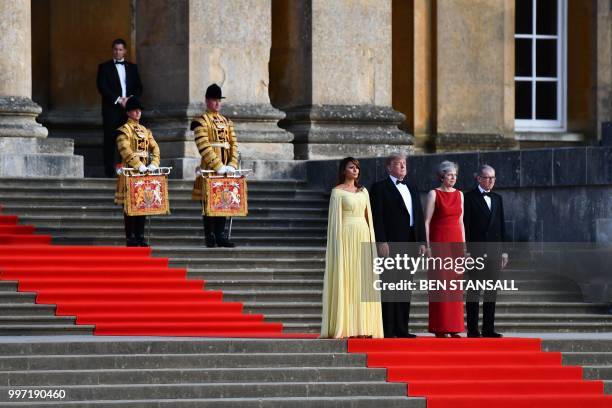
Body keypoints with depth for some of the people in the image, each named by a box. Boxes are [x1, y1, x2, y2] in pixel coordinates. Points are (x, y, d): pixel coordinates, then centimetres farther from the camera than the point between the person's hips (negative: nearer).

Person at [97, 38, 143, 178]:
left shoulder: (132, 67, 17)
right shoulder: (104, 67, 6)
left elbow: (139, 87, 13)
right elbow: (102, 87, -4)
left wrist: (130, 99, -6)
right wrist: (118, 100, -11)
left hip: (128, 109, 3)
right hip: (111, 109, -3)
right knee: (110, 140, -6)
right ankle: (109, 170, -4)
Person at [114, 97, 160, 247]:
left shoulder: (145, 131, 18)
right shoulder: (123, 130, -4)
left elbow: (154, 148, 10)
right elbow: (125, 151, -16)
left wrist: (154, 163, -9)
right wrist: (139, 166, -25)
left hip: (145, 172, 7)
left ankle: (140, 236, 12)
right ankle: (130, 238, -3)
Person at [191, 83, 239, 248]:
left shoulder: (227, 122, 16)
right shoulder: (201, 121, -4)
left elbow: (234, 144, 11)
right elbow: (204, 147, -14)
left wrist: (232, 165, -4)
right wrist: (218, 166, -20)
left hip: (225, 169, 6)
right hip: (209, 170, -6)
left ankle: (221, 236, 10)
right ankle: (210, 237, 0)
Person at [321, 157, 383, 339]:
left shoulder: (363, 191, 15)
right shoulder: (337, 192, -1)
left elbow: (368, 216, 16)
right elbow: (335, 219, -5)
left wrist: (372, 240, 9)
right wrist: (338, 244, -12)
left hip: (363, 237, 6)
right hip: (346, 236, -6)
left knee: (363, 282, 3)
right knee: (345, 280, -7)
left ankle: (363, 326, 4)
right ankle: (343, 326, -7)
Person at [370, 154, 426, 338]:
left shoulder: (412, 190, 20)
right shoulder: (380, 188, 0)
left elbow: (419, 217, 18)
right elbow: (377, 216, -8)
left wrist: (422, 242, 9)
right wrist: (382, 242, -16)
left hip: (409, 244, 7)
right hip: (391, 244, -7)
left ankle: (401, 328, 10)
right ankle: (387, 329, -7)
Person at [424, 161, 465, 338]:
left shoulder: (459, 195, 13)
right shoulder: (434, 194, -2)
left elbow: (461, 222, 16)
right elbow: (426, 222, -5)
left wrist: (463, 245, 10)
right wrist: (427, 246, -11)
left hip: (456, 242, 5)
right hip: (439, 242, -5)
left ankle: (454, 327, 6)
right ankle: (440, 328, -3)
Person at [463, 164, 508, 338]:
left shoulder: (497, 199, 15)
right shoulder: (470, 197, -3)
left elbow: (501, 225, 17)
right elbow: (466, 225, -7)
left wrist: (504, 250, 11)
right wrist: (466, 250, -13)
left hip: (494, 251, 6)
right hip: (476, 250, -6)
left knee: (492, 291, 6)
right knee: (474, 291, -3)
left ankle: (488, 328, 10)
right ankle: (472, 329, -2)